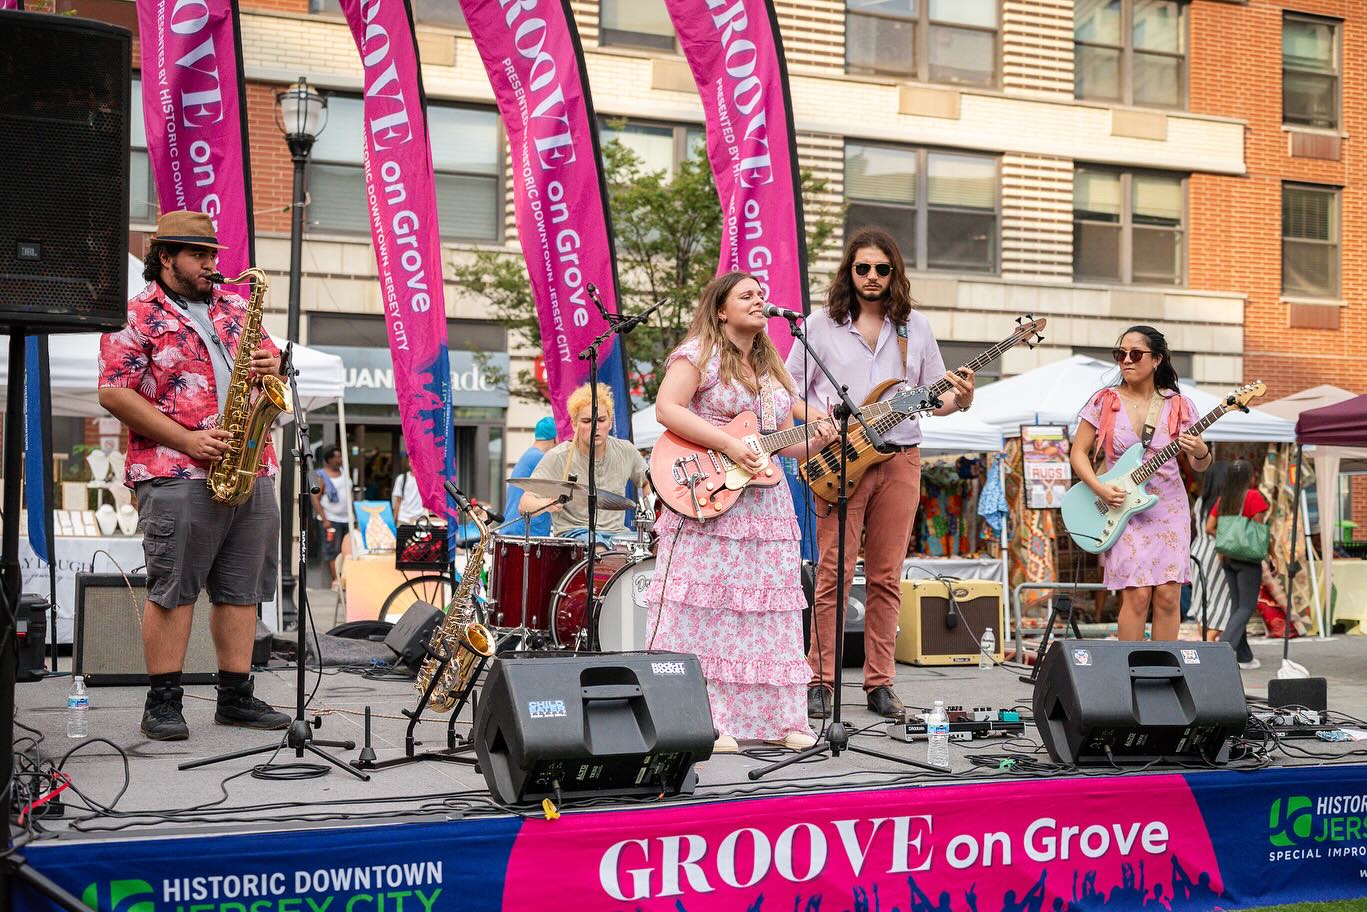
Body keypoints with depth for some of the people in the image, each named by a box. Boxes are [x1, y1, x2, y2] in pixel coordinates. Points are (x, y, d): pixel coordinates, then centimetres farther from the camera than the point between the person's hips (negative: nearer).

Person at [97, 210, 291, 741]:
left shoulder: (234, 307, 18)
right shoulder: (137, 316, -1)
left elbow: (265, 353, 26)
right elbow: (113, 393, -9)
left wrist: (272, 363, -1)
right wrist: (187, 440, -15)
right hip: (178, 476, -6)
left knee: (242, 590, 8)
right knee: (172, 588, -3)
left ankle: (236, 696, 15)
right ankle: (163, 703, 4)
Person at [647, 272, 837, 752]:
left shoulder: (772, 368, 21)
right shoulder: (699, 352, -1)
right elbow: (667, 408, -15)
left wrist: (816, 441, 1)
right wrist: (728, 444, -20)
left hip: (765, 503, 7)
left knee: (768, 612, 6)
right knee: (703, 608, -9)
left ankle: (775, 718, 11)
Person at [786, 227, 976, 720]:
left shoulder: (915, 327, 12)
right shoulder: (822, 324, 4)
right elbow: (788, 385, 5)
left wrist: (959, 399, -6)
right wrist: (814, 414, -13)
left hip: (900, 460, 2)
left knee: (886, 577, 4)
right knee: (834, 574, -5)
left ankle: (880, 683, 11)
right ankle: (821, 682, 3)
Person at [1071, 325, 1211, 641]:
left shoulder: (1178, 406, 2)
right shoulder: (1104, 402, 0)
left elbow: (1199, 466, 6)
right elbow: (1079, 453, 2)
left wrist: (1201, 453, -18)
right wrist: (1100, 489, -13)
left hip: (1168, 508, 2)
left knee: (1168, 595, -4)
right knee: (1137, 595, -11)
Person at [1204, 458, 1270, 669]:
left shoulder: (1223, 498, 6)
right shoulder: (1253, 496, -10)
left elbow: (1209, 528, 4)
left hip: (1228, 557, 6)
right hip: (1247, 558, -6)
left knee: (1237, 605, 12)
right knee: (1247, 607, -2)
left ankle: (1244, 656, 15)